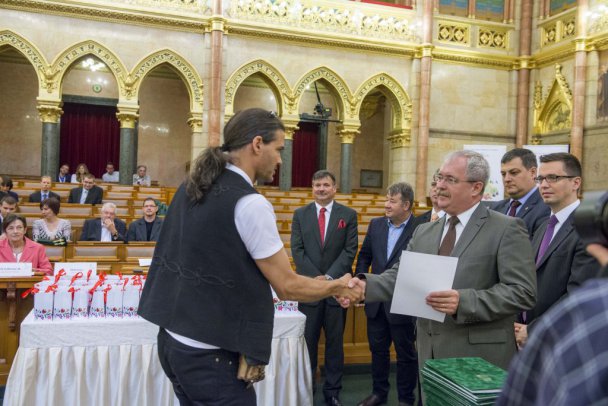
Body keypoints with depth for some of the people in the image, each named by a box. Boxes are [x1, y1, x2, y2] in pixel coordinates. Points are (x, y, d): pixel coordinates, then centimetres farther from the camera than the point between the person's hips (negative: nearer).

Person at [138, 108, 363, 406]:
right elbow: (288, 286, -13)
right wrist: (338, 287, 2)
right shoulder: (250, 204, -20)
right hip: (210, 353, -8)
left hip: (172, 339, 8)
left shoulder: (191, 187, 5)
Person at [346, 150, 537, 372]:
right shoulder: (424, 232, 11)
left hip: (480, 359, -5)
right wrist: (366, 285, -13)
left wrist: (464, 302, -25)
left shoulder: (507, 229, -7)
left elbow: (522, 291, -14)